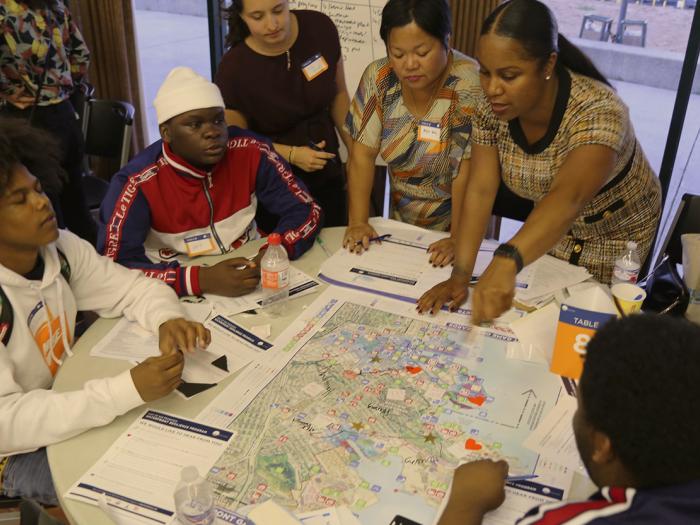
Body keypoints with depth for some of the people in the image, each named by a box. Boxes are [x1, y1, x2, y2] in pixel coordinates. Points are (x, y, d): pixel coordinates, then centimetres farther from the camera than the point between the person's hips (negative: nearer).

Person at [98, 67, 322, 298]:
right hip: (183, 298, -1)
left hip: (252, 289, 1)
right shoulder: (138, 182, -16)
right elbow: (113, 266, -20)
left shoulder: (250, 151, -9)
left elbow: (305, 209, -3)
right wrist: (201, 279, -30)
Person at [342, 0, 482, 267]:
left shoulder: (468, 84, -21)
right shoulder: (378, 78, -9)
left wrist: (459, 240, -27)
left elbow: (467, 172, -23)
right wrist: (358, 222, -15)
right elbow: (362, 155, -8)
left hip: (455, 222, -3)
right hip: (401, 222, 3)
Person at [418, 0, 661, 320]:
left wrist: (506, 262, -71)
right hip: (550, 228, 4)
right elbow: (480, 190, -23)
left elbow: (568, 198, -54)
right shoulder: (492, 108, -20)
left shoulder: (597, 112, -38)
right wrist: (460, 275, -33)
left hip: (615, 234, -4)